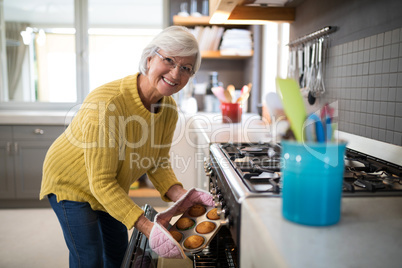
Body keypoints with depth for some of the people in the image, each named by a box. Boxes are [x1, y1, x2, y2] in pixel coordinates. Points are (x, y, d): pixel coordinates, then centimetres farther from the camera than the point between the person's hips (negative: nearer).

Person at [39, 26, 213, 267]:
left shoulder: (169, 109, -16)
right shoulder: (107, 104, -38)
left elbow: (158, 162, -5)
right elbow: (101, 182, -33)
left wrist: (180, 195, -23)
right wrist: (146, 227, -38)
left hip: (110, 188, 7)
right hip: (71, 183, -6)